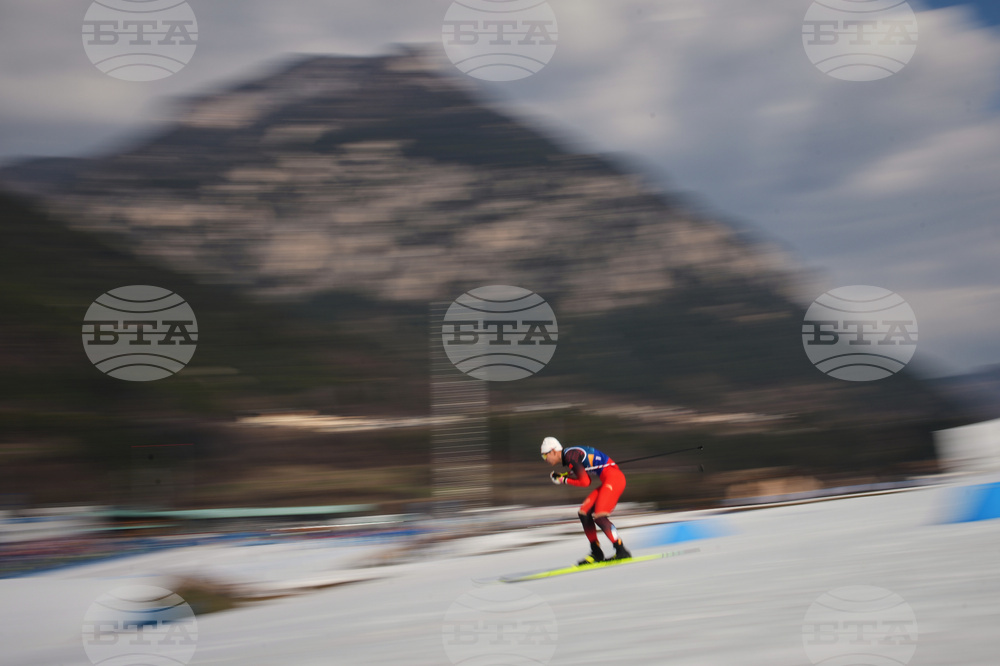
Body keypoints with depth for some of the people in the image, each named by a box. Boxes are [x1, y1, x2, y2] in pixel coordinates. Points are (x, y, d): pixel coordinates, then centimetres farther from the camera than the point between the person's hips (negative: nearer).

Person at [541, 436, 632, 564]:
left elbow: (585, 482, -17)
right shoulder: (570, 456, 16)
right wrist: (563, 476, 10)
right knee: (584, 513, 7)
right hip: (608, 481, 10)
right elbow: (585, 476, 19)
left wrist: (564, 480, -5)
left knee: (599, 516, -19)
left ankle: (622, 552, -14)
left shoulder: (570, 456, -14)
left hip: (613, 478, -10)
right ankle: (597, 553, 11)